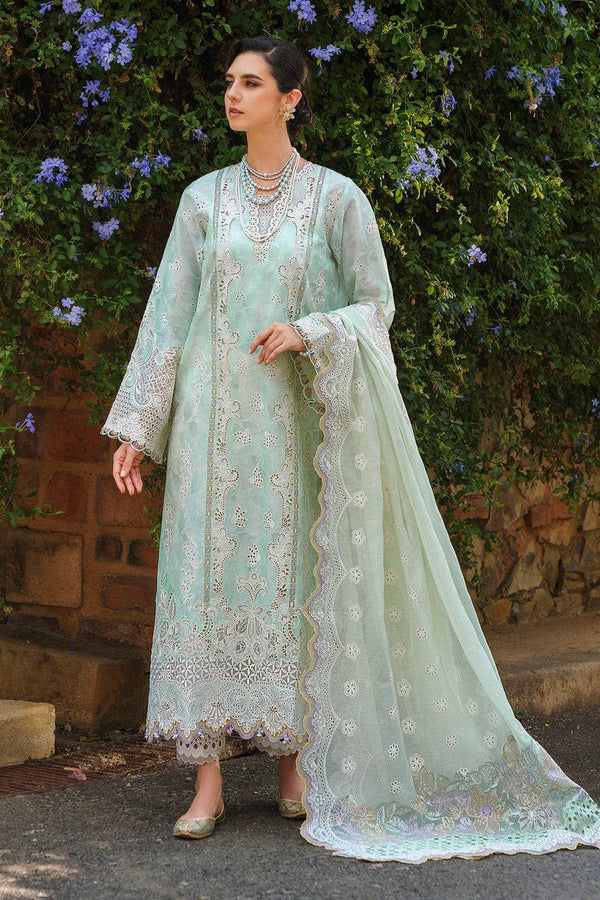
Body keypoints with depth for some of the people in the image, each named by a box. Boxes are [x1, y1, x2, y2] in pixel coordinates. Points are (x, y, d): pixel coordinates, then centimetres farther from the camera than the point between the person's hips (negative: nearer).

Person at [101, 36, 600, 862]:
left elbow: (376, 306, 2)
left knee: (297, 584, 3)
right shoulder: (202, 199, 7)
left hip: (294, 419, -2)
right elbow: (168, 314, 6)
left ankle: (296, 762, 18)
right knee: (207, 583, -2)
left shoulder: (337, 197, 1)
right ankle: (208, 781, 2)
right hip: (214, 419, 2)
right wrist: (135, 427, 2)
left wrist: (307, 334, -18)